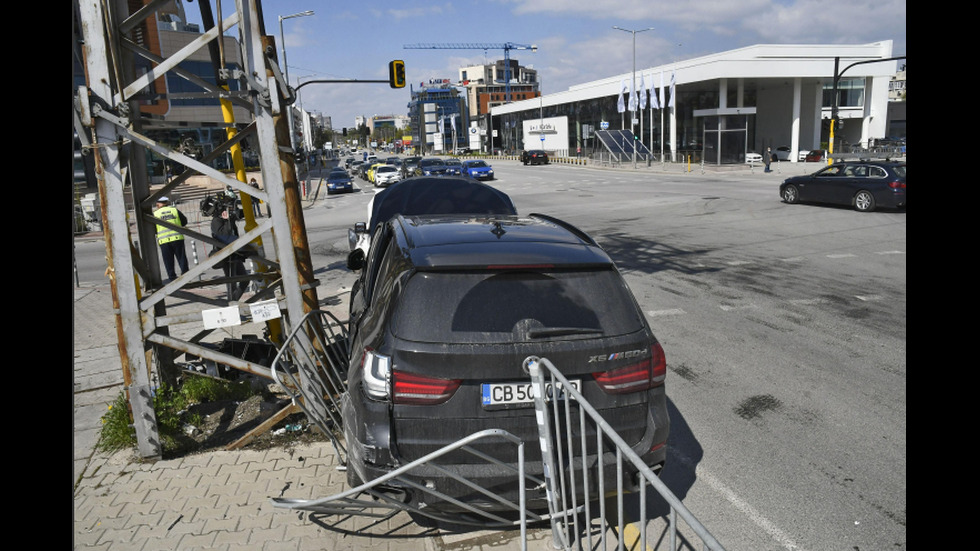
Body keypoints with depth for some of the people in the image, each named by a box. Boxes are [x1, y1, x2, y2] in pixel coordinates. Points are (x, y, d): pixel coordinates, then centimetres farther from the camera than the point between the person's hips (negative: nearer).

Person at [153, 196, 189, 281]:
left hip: (164, 240, 0)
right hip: (177, 238, 1)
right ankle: (185, 273, 5)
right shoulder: (175, 210, 6)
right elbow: (184, 221, 13)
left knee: (168, 261, 6)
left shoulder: (155, 214, 4)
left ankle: (172, 277, 7)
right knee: (181, 257, 7)